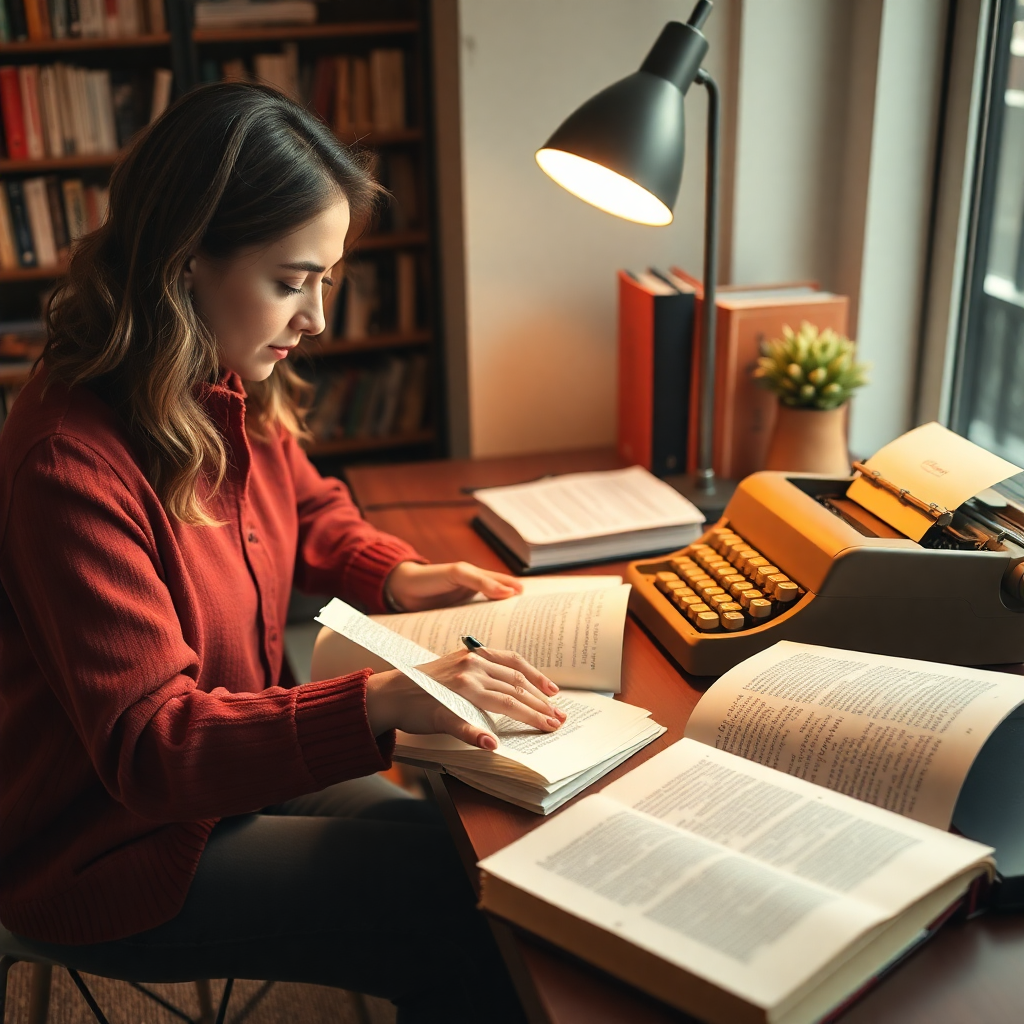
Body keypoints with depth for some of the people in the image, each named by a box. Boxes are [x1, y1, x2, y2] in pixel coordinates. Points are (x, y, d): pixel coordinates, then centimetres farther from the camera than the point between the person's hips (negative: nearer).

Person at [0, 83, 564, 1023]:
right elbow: (146, 743, -30)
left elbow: (311, 511, 16)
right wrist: (384, 702, -41)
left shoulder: (237, 395, -5)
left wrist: (397, 575, -4)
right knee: (459, 920, -13)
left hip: (237, 760, 7)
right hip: (116, 851, -7)